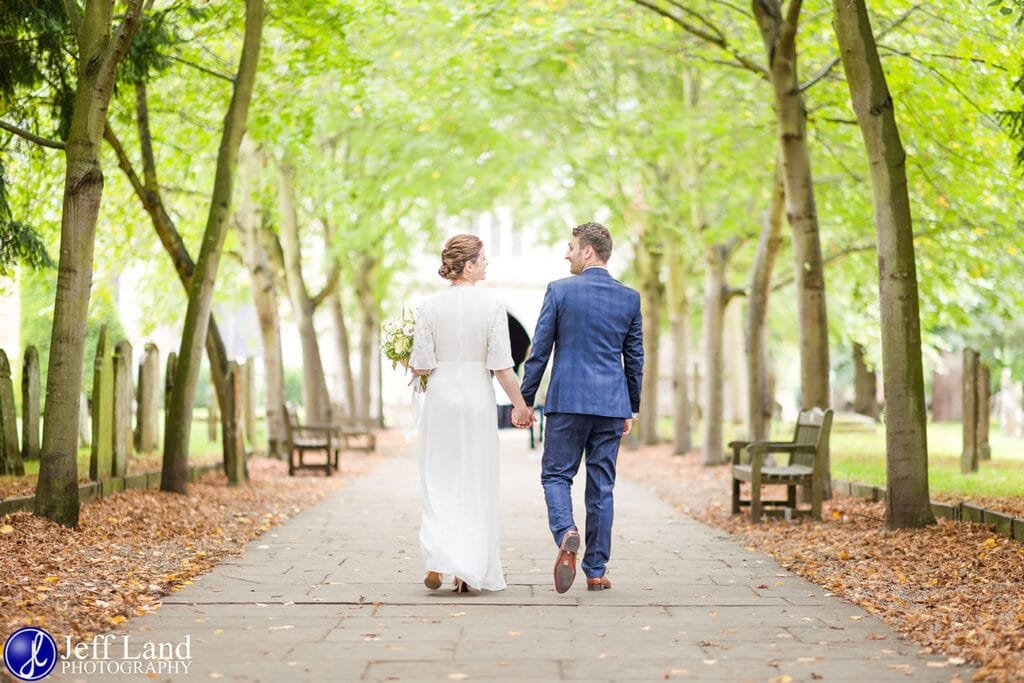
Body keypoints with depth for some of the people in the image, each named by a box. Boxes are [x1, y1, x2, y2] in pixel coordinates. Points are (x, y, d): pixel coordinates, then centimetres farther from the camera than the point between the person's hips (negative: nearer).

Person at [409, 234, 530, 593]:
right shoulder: (491, 304, -8)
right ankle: (471, 570, 11)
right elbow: (502, 367, -9)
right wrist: (521, 405, 3)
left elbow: (421, 366, -5)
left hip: (440, 398, 1)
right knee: (476, 484, 9)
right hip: (478, 400, -1)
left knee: (439, 482, 10)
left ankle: (438, 560, -5)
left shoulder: (431, 306, -3)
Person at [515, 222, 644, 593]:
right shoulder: (630, 297, 6)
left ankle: (566, 533, -22)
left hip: (568, 399, -3)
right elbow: (635, 358, 10)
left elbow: (539, 351, -3)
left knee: (556, 474, 7)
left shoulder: (559, 290, -4)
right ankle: (596, 571, 10)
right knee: (601, 485, 8)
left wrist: (524, 401, 4)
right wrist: (632, 408, 19)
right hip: (612, 403, 3)